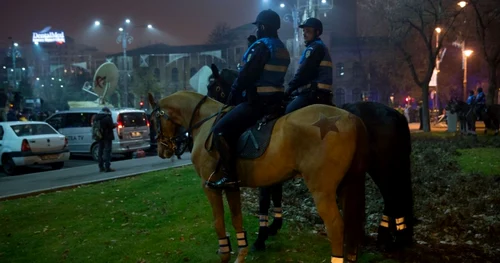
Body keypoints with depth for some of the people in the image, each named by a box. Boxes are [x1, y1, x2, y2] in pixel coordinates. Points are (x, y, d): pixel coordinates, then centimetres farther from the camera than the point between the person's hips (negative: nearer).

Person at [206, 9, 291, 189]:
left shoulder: (261, 46, -13)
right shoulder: (283, 49, 15)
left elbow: (246, 75, -16)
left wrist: (232, 95, 0)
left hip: (258, 101, -10)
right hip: (275, 100, 10)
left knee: (220, 131, -11)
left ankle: (230, 177, -17)